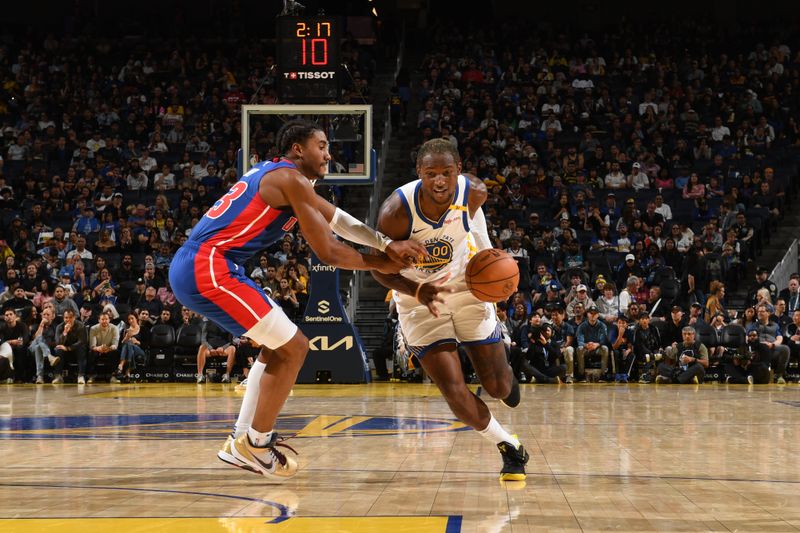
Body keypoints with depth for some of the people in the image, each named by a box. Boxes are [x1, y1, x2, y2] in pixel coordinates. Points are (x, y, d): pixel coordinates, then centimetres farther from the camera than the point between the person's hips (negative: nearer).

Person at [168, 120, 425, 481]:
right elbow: (328, 252, -9)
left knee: (281, 344, 21)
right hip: (208, 269, -10)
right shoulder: (293, 180, -8)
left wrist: (387, 244, 10)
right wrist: (378, 263, 6)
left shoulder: (274, 174, 23)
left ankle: (242, 443, 22)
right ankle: (257, 444, 7)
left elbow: (338, 220, 24)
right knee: (293, 348, -3)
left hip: (190, 267, 10)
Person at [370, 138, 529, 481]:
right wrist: (418, 291, -34)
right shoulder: (397, 210, -30)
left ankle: (505, 378, 46)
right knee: (455, 393, -13)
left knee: (499, 388, 6)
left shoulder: (474, 193, -21)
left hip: (465, 284, 2)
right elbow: (379, 267, -18)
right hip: (420, 298, -2)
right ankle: (509, 449, 12)